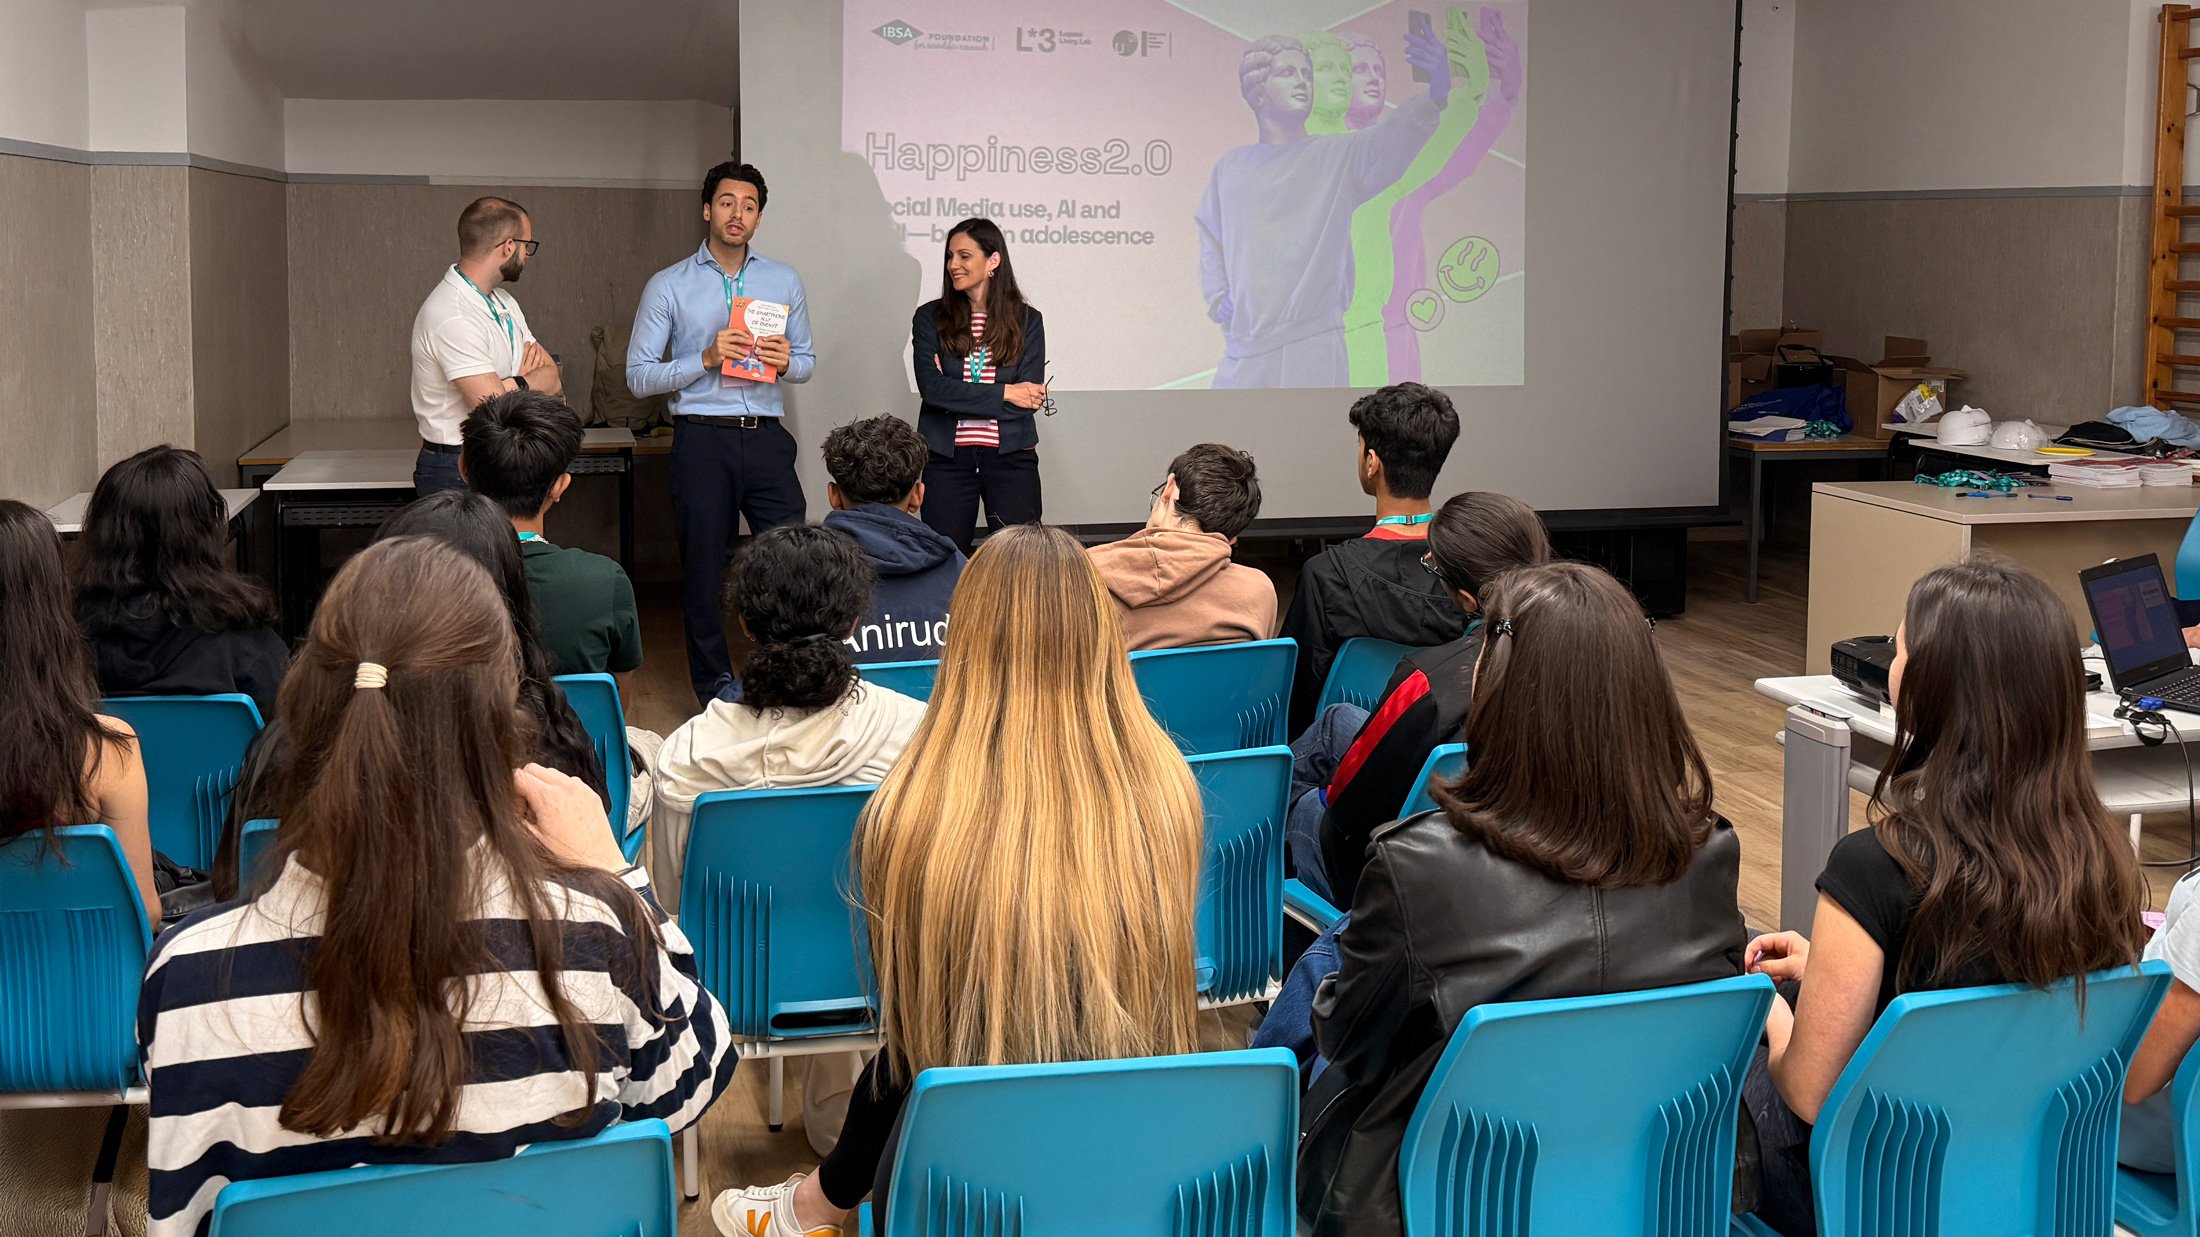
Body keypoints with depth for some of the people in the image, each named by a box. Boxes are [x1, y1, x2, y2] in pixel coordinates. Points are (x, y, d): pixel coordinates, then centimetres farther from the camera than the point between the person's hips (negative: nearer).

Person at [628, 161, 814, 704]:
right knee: (704, 572, 4)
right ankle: (714, 695, 15)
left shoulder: (785, 281, 12)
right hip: (702, 440, -2)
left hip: (766, 437, 2)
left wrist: (785, 361, -7)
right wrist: (706, 359, -13)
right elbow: (639, 376, -1)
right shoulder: (669, 286, 3)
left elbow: (806, 364, 16)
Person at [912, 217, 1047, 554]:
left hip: (1010, 456, 0)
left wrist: (957, 394, -9)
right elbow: (931, 387, -9)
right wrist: (1004, 393, -11)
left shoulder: (1027, 321, 4)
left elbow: (1029, 398, -5)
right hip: (947, 459, 0)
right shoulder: (930, 318, 4)